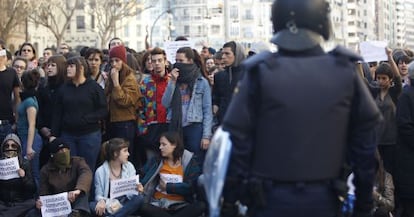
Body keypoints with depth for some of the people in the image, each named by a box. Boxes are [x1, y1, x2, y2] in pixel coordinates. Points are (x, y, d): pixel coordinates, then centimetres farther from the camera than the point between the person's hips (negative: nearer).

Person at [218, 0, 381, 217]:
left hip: (270, 198, -1)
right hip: (324, 199, 2)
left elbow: (239, 141, -9)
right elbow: (364, 144, -2)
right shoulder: (345, 71, -5)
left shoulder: (260, 72, -9)